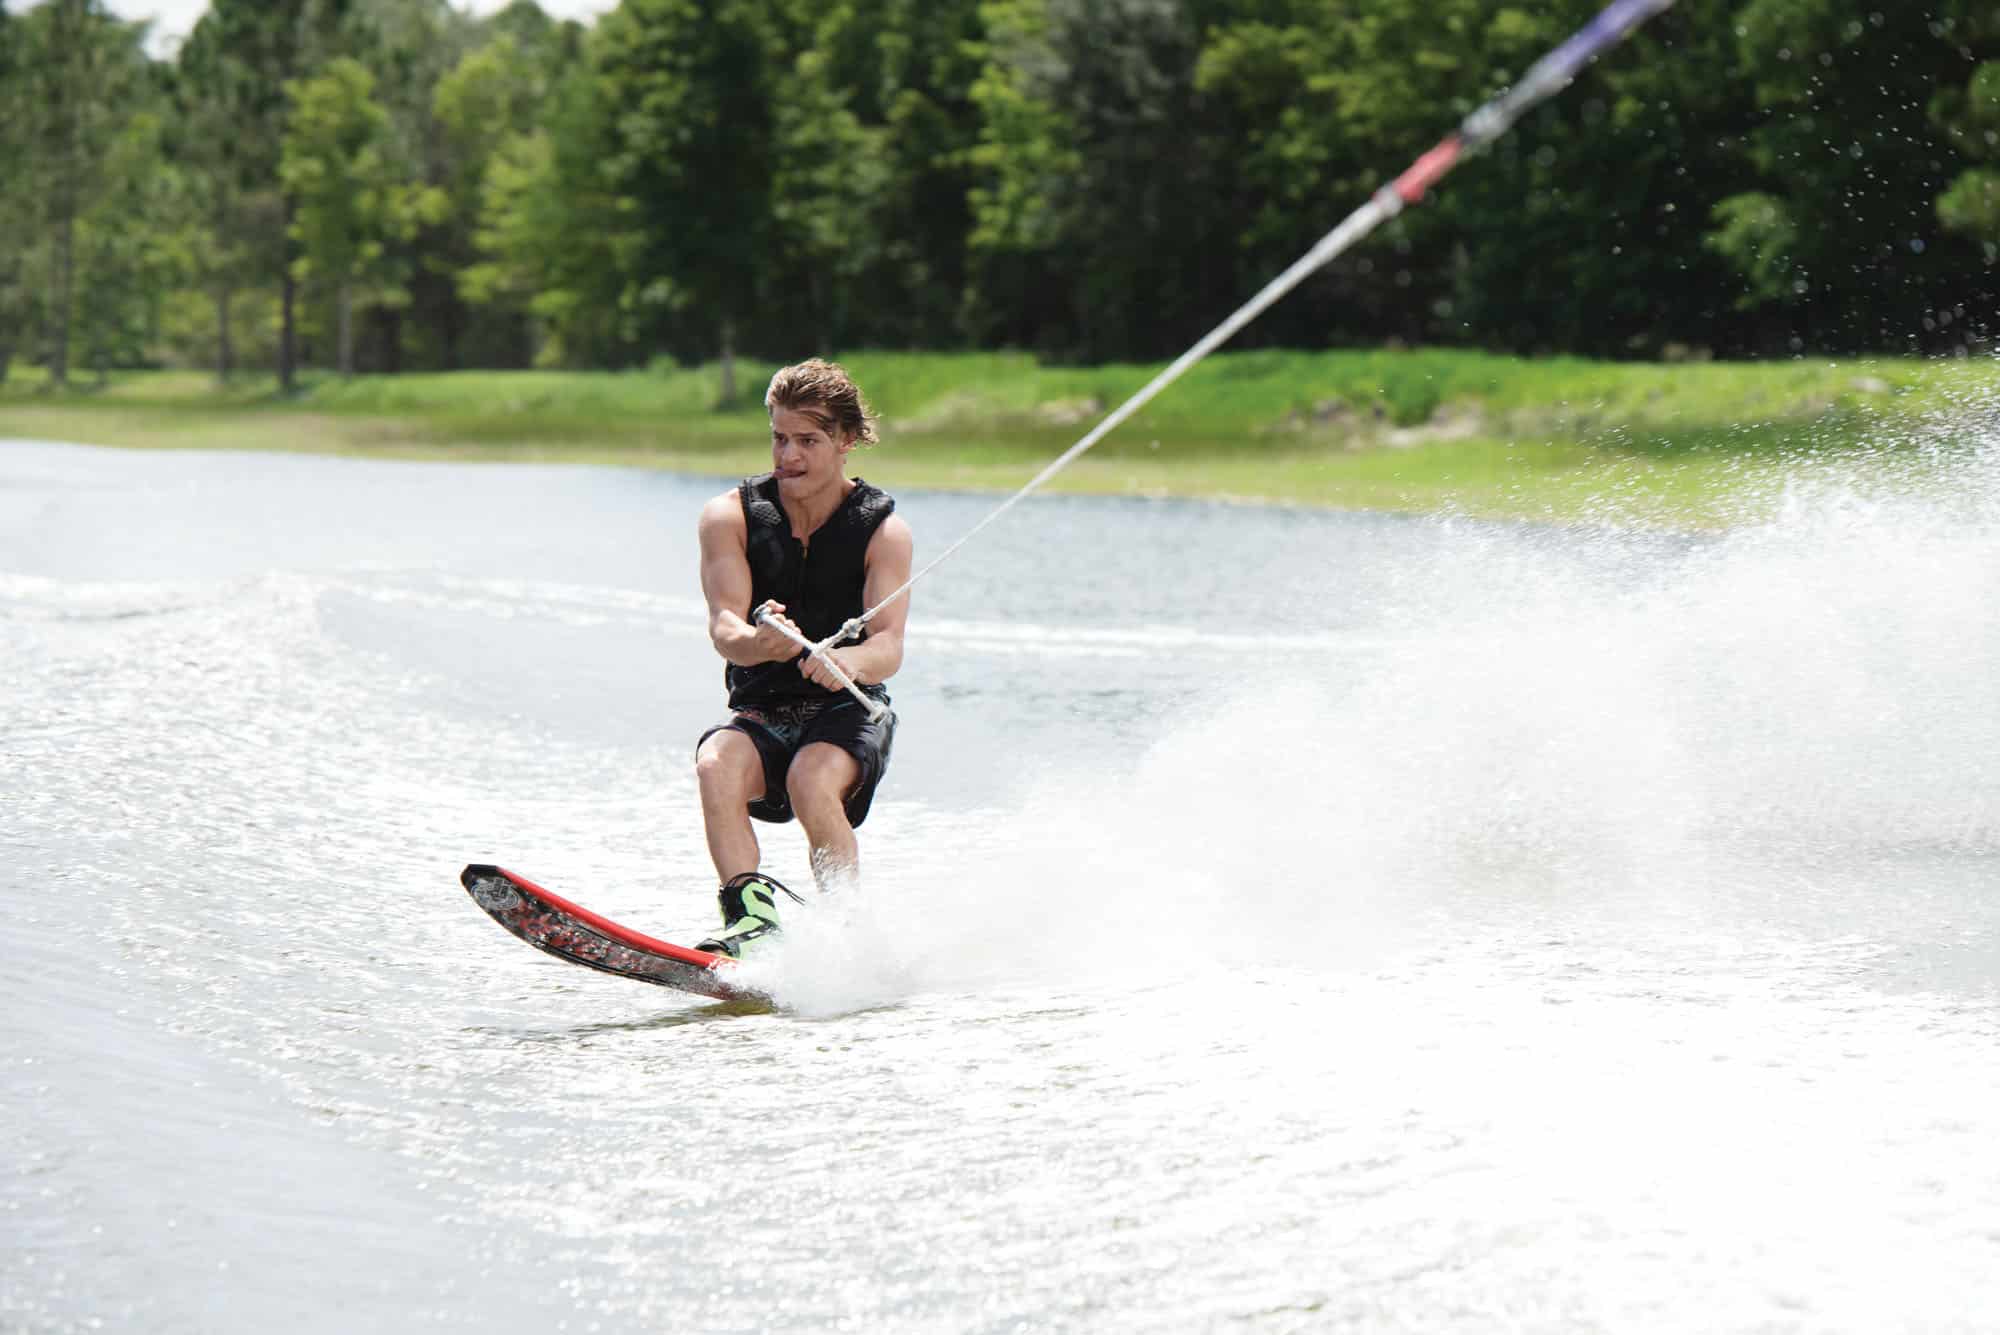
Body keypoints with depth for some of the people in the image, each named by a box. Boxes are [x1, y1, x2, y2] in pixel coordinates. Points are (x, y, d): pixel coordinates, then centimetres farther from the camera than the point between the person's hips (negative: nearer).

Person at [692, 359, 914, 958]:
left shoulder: (882, 530, -2)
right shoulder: (732, 515, 1)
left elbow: (889, 645, -15)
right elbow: (723, 625, -14)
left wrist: (851, 660, -41)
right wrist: (757, 643, -40)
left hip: (848, 712, -2)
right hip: (760, 712, 2)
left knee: (811, 780, -34)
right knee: (717, 767, -31)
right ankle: (751, 916, -42)